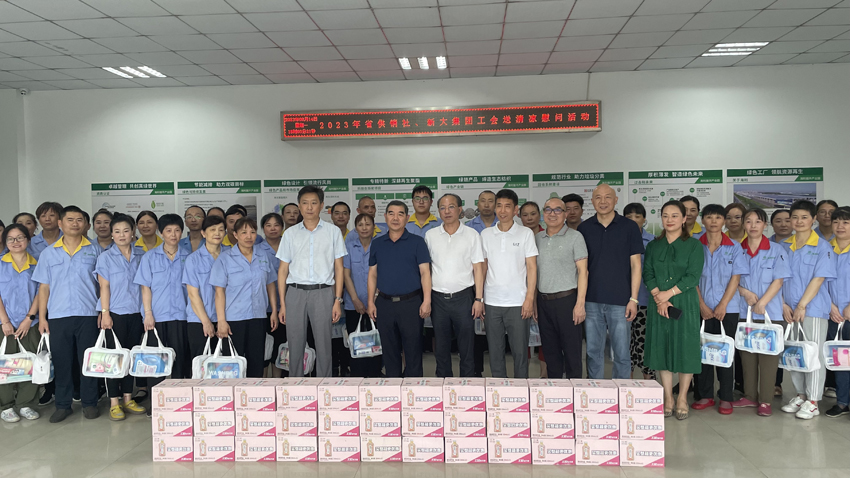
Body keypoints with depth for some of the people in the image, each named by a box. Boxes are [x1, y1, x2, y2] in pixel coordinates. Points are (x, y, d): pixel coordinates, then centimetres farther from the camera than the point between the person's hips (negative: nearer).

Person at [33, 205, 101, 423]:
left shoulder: (93, 251, 6)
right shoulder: (49, 253, 9)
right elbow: (44, 287, 8)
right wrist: (42, 318, 3)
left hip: (87, 315, -1)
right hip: (58, 316, 1)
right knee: (61, 362, 6)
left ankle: (89, 403, 15)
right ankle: (63, 405, 17)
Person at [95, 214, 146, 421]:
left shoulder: (139, 257, 8)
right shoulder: (106, 257, -1)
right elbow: (104, 286, -5)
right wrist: (105, 313, -10)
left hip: (135, 313, 4)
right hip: (115, 313, -3)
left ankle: (128, 399, 18)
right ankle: (114, 403, 6)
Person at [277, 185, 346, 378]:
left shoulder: (333, 231, 5)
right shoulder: (290, 233, 9)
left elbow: (338, 268, 5)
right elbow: (283, 270, 9)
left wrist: (338, 300, -2)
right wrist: (282, 304, 4)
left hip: (323, 292, -1)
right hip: (295, 292, 2)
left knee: (323, 345, 1)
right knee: (295, 345, 6)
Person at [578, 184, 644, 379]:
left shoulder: (629, 227, 1)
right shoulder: (584, 228, 6)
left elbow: (635, 264, 0)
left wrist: (633, 299, -6)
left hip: (620, 301, -2)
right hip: (591, 301, 2)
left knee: (622, 354, 3)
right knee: (593, 352, 9)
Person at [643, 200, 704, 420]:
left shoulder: (694, 245, 0)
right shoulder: (653, 246, 11)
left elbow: (693, 276, -8)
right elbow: (647, 274, 3)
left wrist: (668, 293, -14)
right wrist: (659, 298, -11)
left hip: (685, 304, -3)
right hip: (658, 305, 3)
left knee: (685, 349, 0)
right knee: (662, 349, 5)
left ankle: (682, 399, 12)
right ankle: (667, 398, 15)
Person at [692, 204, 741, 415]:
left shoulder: (734, 248, 4)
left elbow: (735, 279, -2)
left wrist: (723, 305, -10)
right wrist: (702, 305, -7)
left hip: (727, 308, -1)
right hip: (702, 308, 1)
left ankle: (726, 398, 10)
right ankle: (705, 395, 15)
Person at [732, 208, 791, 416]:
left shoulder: (776, 250, 0)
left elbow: (778, 281, -6)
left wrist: (762, 302, -15)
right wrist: (745, 292, -11)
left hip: (770, 312, -3)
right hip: (744, 311, 3)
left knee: (767, 355, -1)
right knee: (747, 354, 8)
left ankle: (765, 400, 6)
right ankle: (750, 395, 19)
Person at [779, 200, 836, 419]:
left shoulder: (822, 247, -4)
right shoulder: (784, 246, 9)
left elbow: (819, 278, -10)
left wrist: (801, 306, -14)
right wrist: (784, 305, -2)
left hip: (813, 309, -4)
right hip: (790, 311, 5)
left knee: (813, 353, -1)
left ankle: (812, 401, 7)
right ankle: (800, 395, 22)